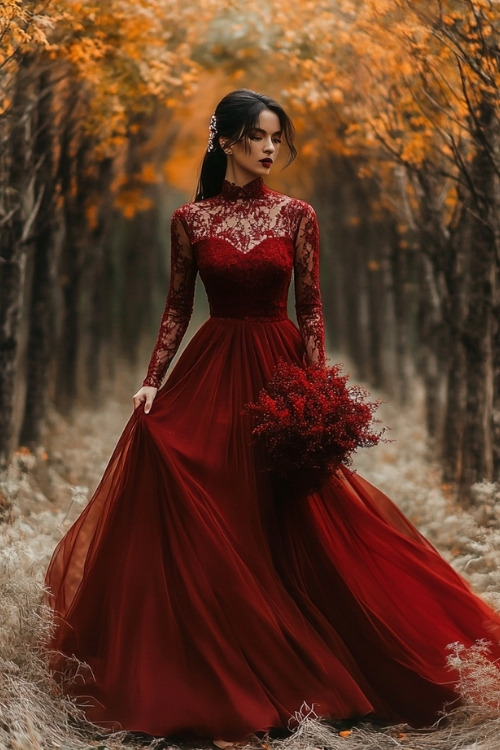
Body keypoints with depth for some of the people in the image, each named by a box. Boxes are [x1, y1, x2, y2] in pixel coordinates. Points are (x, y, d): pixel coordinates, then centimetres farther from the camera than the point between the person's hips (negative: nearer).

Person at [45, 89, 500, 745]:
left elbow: (311, 308, 1)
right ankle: (212, 685, 11)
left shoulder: (296, 215, 2)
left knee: (293, 524, 1)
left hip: (280, 366, 0)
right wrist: (152, 381, -2)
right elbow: (177, 308, 7)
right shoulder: (190, 219, 3)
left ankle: (293, 672, 17)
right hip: (210, 371, 0)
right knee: (206, 529, -2)